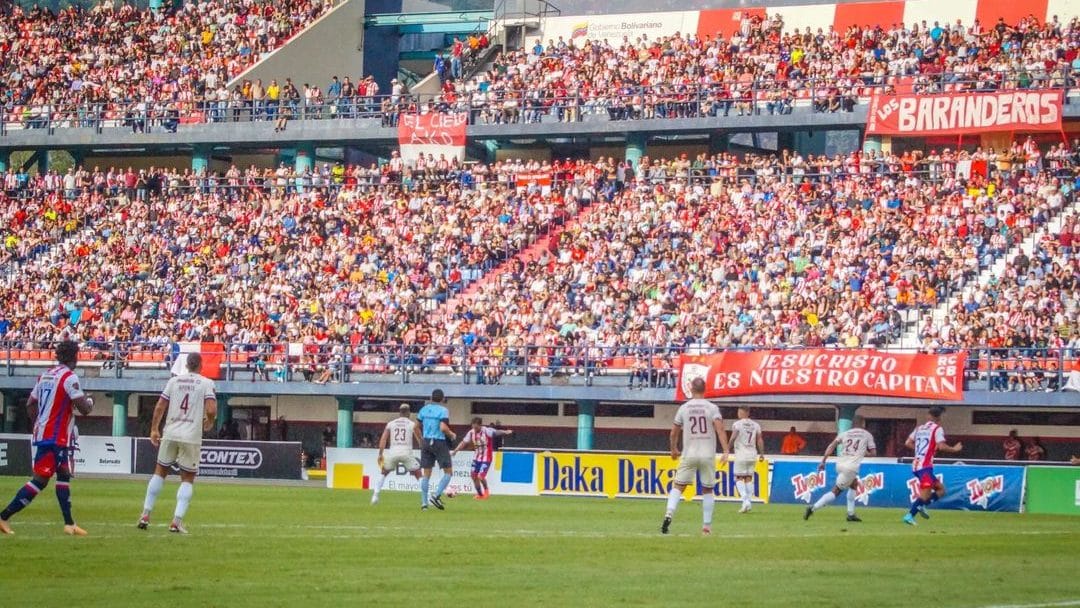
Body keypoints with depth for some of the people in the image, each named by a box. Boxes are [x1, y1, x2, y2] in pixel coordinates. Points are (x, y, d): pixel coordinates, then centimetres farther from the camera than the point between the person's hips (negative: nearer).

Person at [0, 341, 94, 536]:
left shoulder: (45, 376, 11)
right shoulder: (69, 377, -13)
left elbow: (30, 405, 16)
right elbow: (84, 409, -16)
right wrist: (90, 402, 6)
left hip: (41, 433, 9)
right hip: (57, 438, -9)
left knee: (63, 476, 13)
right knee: (40, 480, -4)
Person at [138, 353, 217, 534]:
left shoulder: (174, 381, 7)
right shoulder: (206, 383, -3)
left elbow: (160, 407, 5)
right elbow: (211, 410, -13)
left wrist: (154, 429, 15)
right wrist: (209, 423, 9)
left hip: (170, 433, 3)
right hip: (192, 437, -3)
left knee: (160, 472, 16)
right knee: (187, 479, 8)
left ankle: (145, 515, 11)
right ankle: (177, 521, -4)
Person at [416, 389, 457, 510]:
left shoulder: (424, 409, 7)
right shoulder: (443, 410, -9)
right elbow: (443, 428, -20)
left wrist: (421, 442, 23)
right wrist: (452, 435, -2)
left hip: (426, 442, 5)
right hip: (440, 442, -5)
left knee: (426, 474, 7)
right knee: (448, 473, 4)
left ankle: (424, 502, 3)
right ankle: (436, 496, -10)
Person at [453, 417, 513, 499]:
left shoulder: (486, 431, -18)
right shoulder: (471, 433, -4)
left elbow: (497, 432, -28)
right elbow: (464, 442, 4)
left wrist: (506, 432, -47)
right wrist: (455, 451, -1)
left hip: (486, 458, -6)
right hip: (476, 457, 6)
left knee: (480, 476, -15)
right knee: (474, 476, 3)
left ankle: (486, 490, 14)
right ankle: (480, 494, 21)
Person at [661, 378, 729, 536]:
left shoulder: (684, 408, 3)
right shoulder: (712, 408, -2)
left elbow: (674, 432, 10)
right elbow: (720, 429, -14)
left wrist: (674, 449, 27)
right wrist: (726, 451, -17)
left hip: (689, 455, 0)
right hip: (708, 455, 0)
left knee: (678, 486, 5)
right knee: (708, 490, 12)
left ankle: (669, 514, -19)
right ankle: (707, 526, 9)